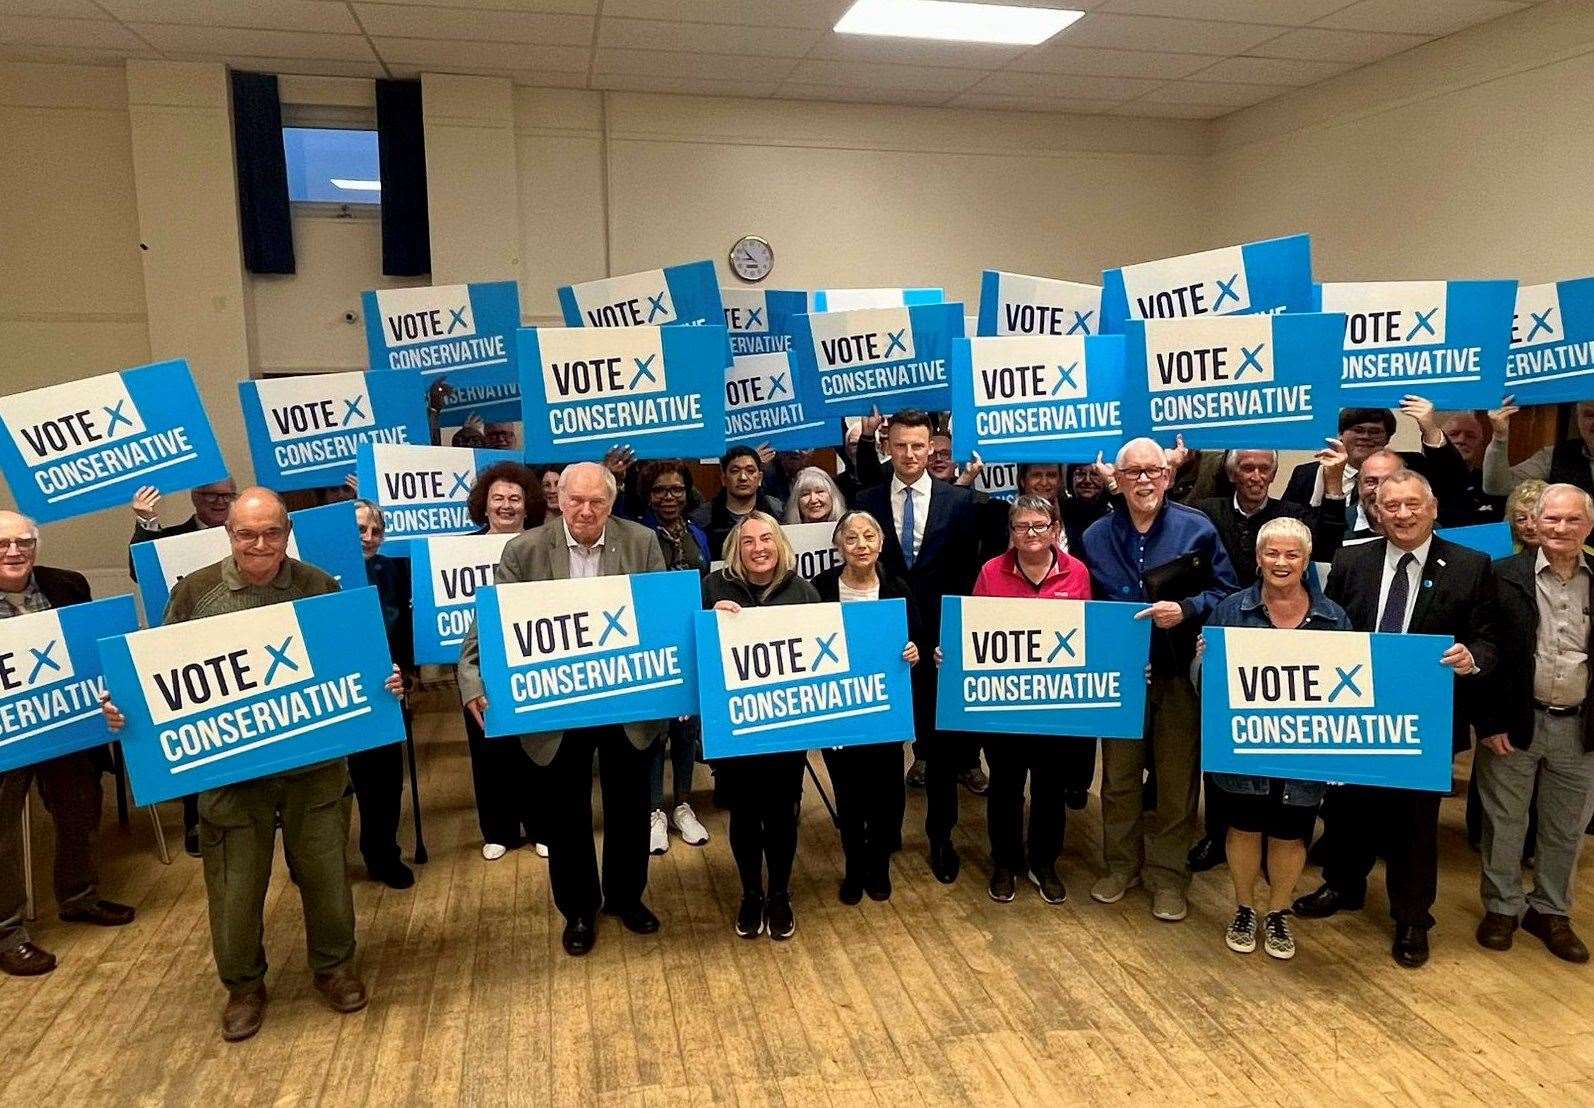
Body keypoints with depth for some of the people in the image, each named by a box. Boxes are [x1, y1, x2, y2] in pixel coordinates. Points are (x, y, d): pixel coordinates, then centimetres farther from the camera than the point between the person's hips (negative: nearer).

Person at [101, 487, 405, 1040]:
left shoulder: (320, 587, -1)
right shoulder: (194, 592, -3)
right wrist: (126, 706, -13)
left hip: (314, 762, 0)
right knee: (235, 882, 9)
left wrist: (384, 683, -14)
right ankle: (243, 985, 33)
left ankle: (334, 966, 35)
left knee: (324, 869, 12)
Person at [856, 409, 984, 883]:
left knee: (943, 739, 9)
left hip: (941, 637, 0)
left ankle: (940, 836, 25)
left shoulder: (960, 501, 0)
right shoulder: (867, 502, 1)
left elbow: (967, 572, 1)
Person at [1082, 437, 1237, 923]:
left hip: (1180, 673, -2)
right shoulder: (1096, 536, 4)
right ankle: (1121, 864, 29)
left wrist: (1186, 609, -20)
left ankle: (1168, 875, 22)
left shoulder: (1197, 528, -3)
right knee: (1118, 774, 12)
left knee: (1177, 778, 7)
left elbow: (1227, 592, -3)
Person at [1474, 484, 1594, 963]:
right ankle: (1502, 908, 27)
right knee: (1504, 823, 10)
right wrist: (1491, 722, -10)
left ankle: (1550, 912, 33)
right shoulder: (1505, 576, -8)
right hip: (1515, 722, -3)